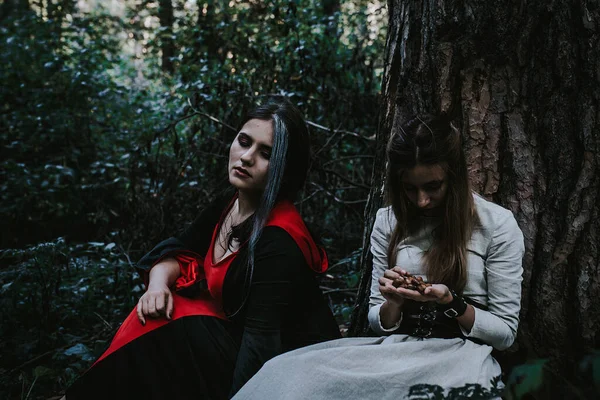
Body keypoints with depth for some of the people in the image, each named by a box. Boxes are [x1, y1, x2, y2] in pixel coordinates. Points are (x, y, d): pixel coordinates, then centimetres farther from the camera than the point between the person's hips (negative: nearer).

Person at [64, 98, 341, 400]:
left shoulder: (279, 241, -26)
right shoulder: (225, 208, 0)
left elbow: (260, 341, -31)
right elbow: (179, 253, 9)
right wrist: (158, 283, -13)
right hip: (237, 337, 7)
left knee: (160, 335, -19)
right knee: (152, 319, -8)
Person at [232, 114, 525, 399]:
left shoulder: (497, 225, -2)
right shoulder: (388, 222, 9)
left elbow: (505, 333, 1)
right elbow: (378, 323, 12)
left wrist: (451, 302, -16)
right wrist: (394, 303, -11)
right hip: (397, 348, 4)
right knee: (287, 371, -27)